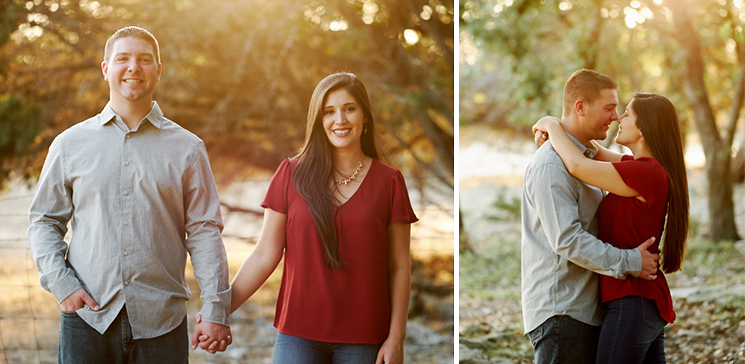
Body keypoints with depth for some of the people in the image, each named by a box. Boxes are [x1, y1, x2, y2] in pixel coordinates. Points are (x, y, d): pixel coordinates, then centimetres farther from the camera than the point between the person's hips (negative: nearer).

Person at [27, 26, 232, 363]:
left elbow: (204, 233, 3)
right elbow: (44, 221, 12)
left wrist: (215, 311, -3)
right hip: (87, 316, 1)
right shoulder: (70, 144, 9)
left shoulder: (187, 148, 7)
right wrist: (60, 284, -3)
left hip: (161, 321, 0)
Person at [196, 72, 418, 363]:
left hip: (363, 339, 0)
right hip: (299, 335, 0)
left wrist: (396, 338, -2)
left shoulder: (388, 181, 3)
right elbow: (265, 255, 4)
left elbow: (399, 266, 3)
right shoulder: (292, 175, 3)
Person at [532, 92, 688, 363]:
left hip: (632, 303, -10)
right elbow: (596, 153, 24)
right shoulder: (642, 167, 11)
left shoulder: (647, 173, -18)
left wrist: (552, 126, -3)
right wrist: (559, 132, 7)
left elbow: (579, 166, -20)